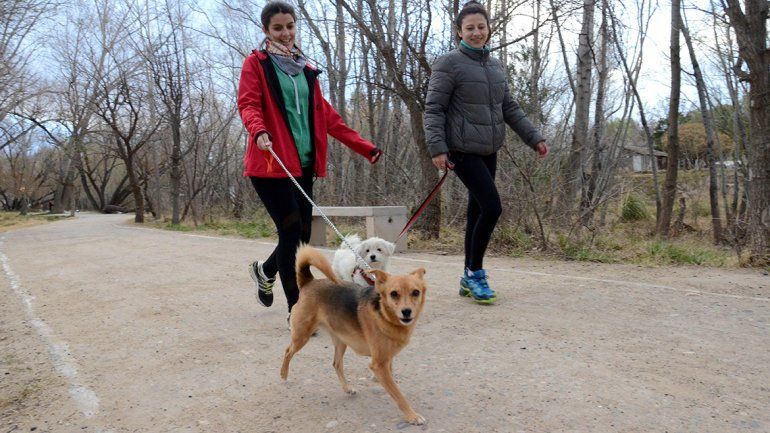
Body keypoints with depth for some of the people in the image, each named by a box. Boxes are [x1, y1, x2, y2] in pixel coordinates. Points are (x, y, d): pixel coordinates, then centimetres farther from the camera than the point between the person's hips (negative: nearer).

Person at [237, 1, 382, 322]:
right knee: (292, 231, -11)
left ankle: (265, 271, 37)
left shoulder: (305, 69, 20)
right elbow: (248, 104, -9)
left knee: (302, 235, 5)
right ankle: (297, 311, 1)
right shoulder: (255, 63, 4)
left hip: (302, 164, 6)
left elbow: (324, 114, 19)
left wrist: (363, 146, 13)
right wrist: (259, 131, -33)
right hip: (270, 163, -6)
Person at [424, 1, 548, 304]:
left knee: (477, 213, 10)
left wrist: (534, 138, 11)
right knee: (492, 207, -15)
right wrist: (437, 148, -20)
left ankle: (469, 278, 21)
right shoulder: (449, 63, -6)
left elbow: (509, 108, 17)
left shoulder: (496, 66, 14)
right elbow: (433, 109, -10)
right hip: (463, 151, -7)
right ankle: (475, 273, 1)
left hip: (489, 151, 7)